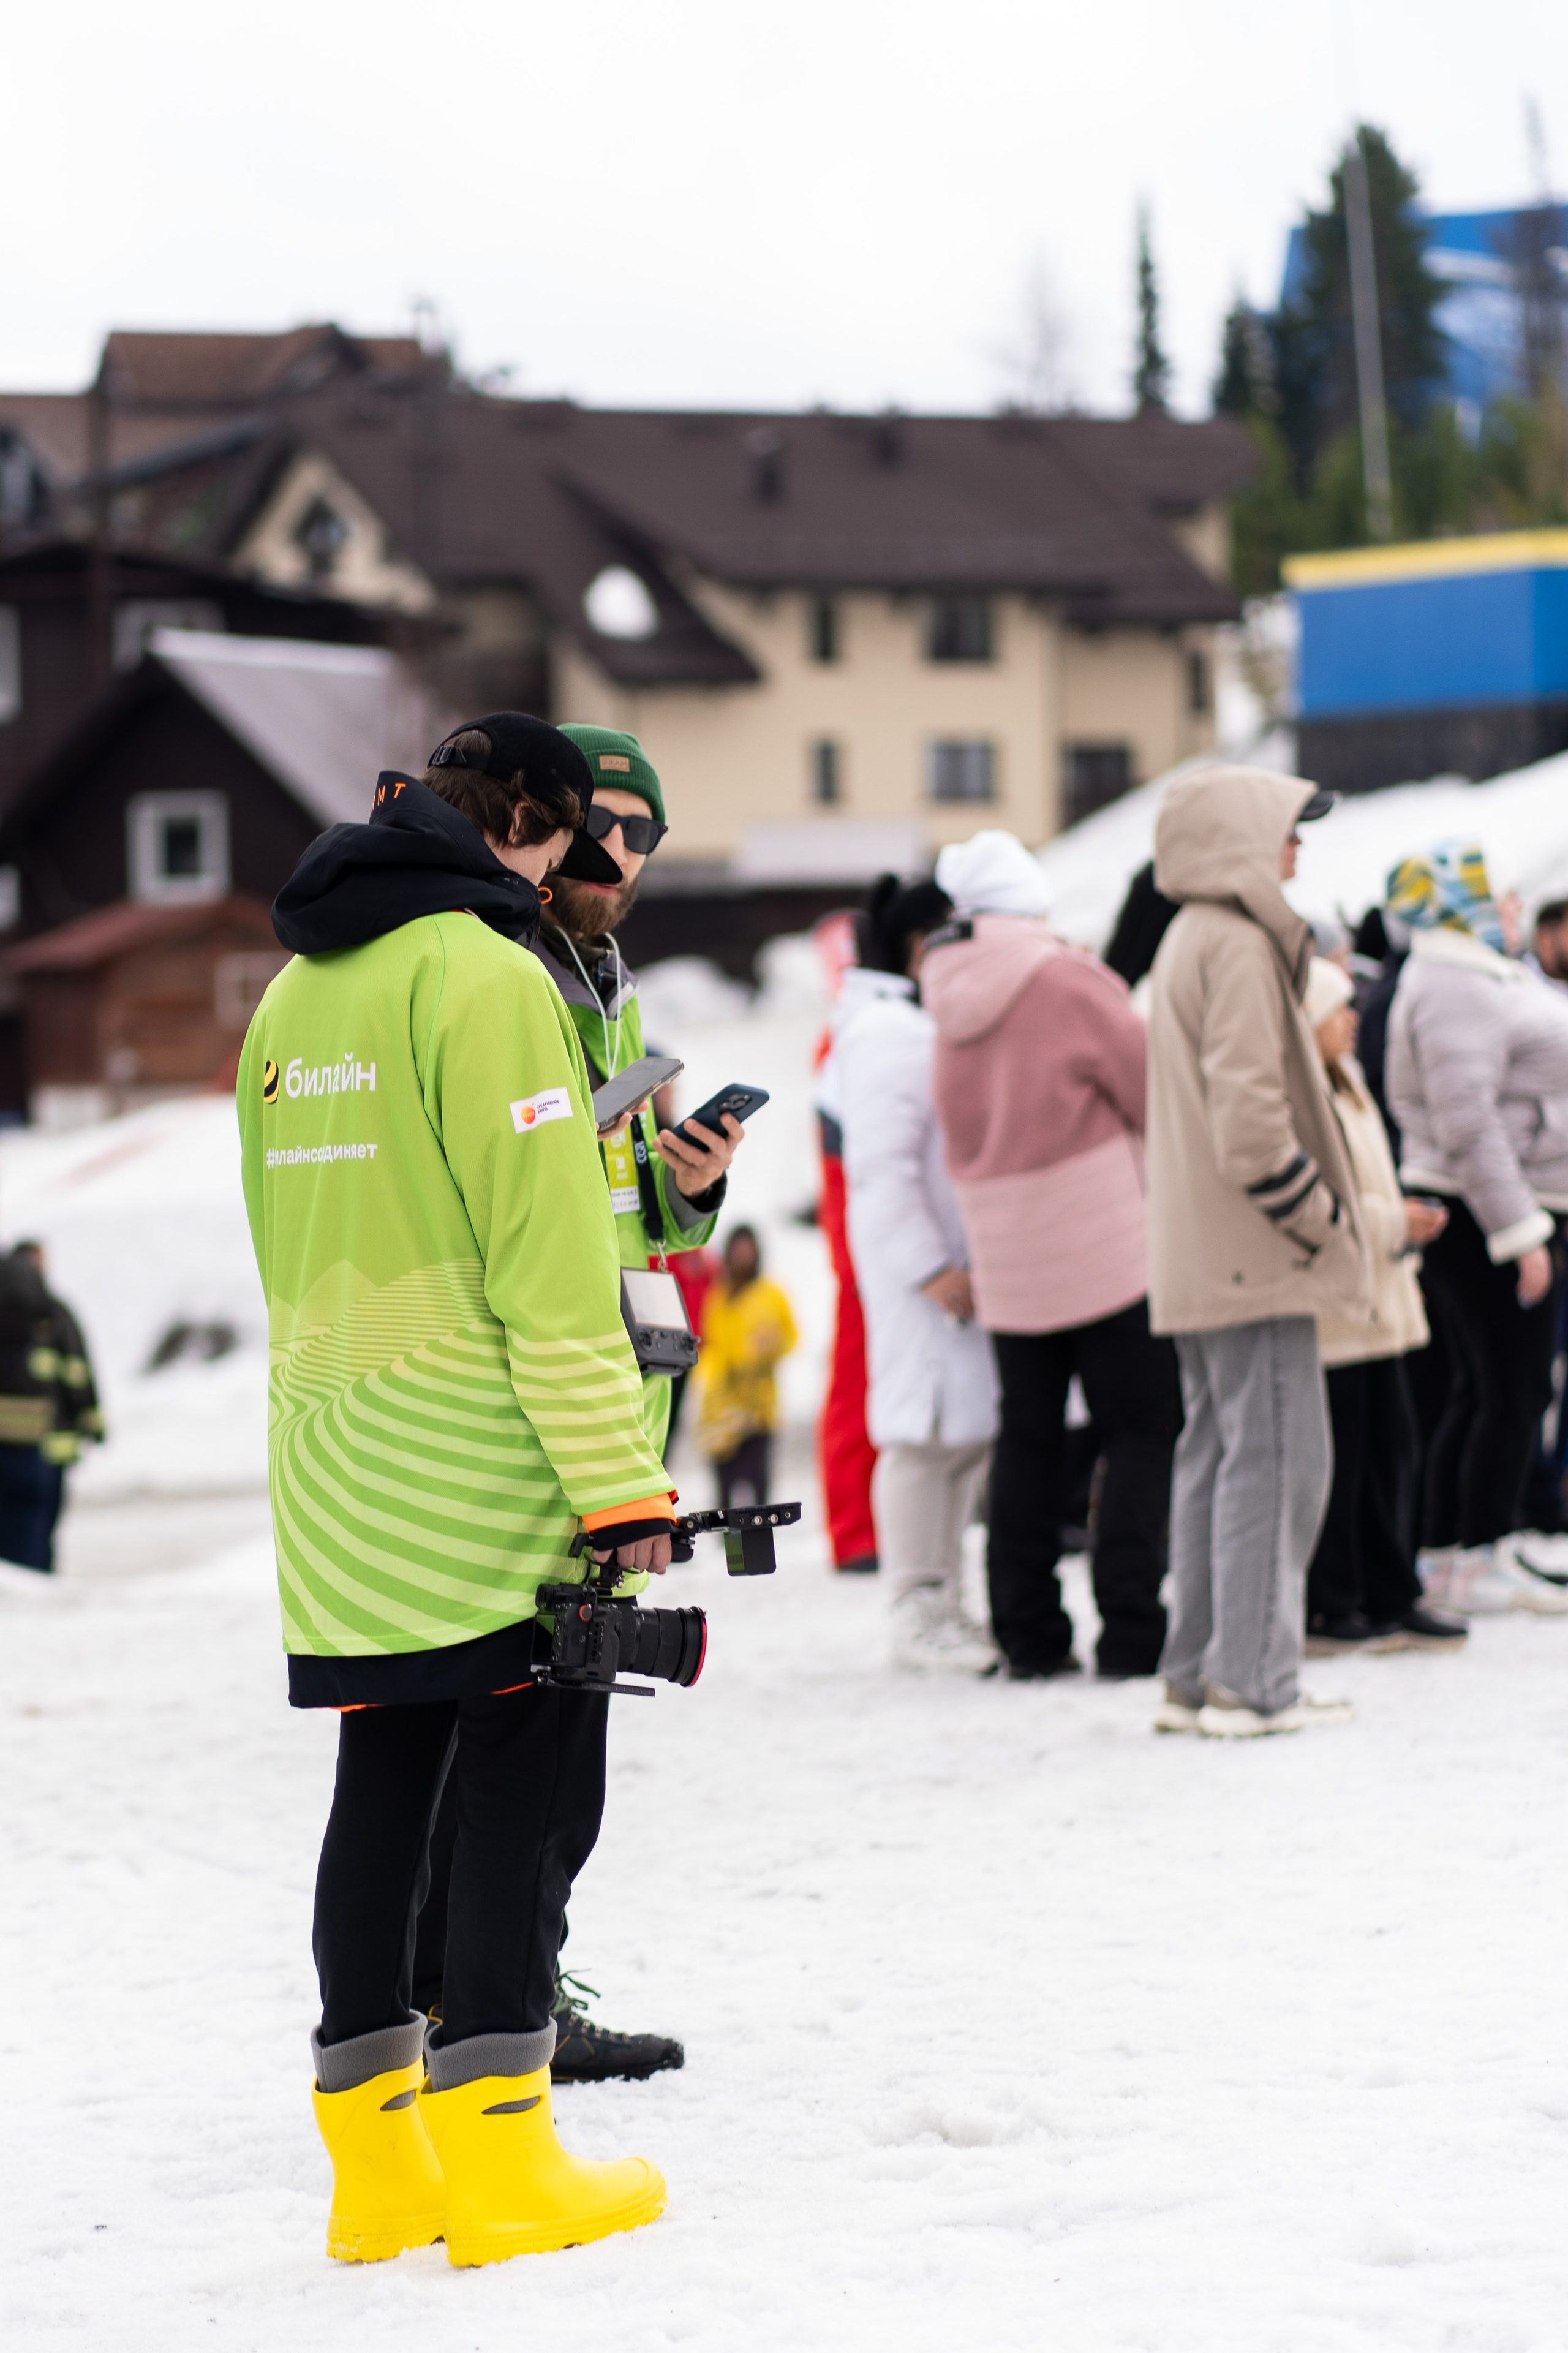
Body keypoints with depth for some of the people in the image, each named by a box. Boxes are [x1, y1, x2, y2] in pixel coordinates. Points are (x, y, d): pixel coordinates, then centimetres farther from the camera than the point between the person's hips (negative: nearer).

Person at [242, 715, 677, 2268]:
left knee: (382, 1793, 11)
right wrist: (623, 1490, -15)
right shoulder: (484, 978, -12)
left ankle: (376, 2155, 13)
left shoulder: (291, 999, 14)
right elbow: (550, 1262, -16)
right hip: (493, 1480, -8)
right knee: (524, 1797, -3)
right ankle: (496, 2155, -4)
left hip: (338, 1484, 8)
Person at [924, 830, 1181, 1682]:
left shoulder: (952, 999, 7)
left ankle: (1027, 1632, 11)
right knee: (1142, 1430, 0)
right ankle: (1132, 1632, -5)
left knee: (1027, 1436, 11)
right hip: (1105, 1246, -6)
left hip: (1002, 1255, 6)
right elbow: (1156, 1094, -6)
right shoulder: (1066, 980, -11)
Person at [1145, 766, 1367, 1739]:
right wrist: (1320, 1216, -13)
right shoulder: (1238, 946, -14)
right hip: (1255, 1256, -10)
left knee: (1218, 1454, 12)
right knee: (1277, 1455, -8)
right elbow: (1250, 1112, -22)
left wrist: (1314, 1211, 18)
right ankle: (1253, 1683, -9)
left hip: (1200, 1257, 10)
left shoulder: (1189, 941, 17)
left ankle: (1198, 1677, 15)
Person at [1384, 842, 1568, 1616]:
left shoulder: (1486, 977, 17)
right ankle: (1484, 1561, -4)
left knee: (1477, 1391, 12)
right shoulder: (1455, 992, -18)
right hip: (1482, 1214, -11)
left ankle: (1444, 1554, 16)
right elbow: (1466, 1124, -24)